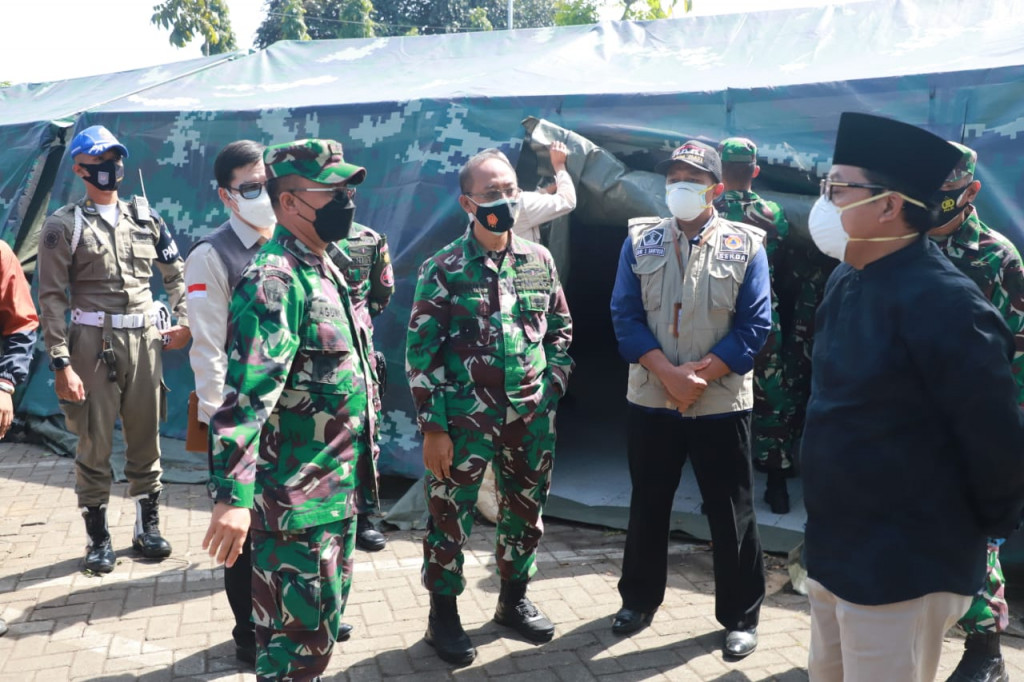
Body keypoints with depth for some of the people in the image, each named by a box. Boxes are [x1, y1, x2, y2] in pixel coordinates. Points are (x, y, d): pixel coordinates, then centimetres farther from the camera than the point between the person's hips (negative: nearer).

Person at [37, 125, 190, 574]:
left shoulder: (143, 216, 11)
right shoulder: (64, 225, -1)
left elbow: (175, 272, 18)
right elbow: (52, 298, -6)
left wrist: (183, 320, 5)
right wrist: (61, 363, -13)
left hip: (145, 338, 4)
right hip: (94, 341, -3)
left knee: (145, 437, 10)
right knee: (95, 443, 4)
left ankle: (148, 527, 24)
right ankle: (98, 538, 18)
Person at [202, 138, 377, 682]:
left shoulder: (324, 269, 10)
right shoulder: (274, 280, -20)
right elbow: (246, 392, -29)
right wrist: (232, 496, -35)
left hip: (337, 488, 9)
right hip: (296, 498, -9)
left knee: (325, 618, 23)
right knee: (297, 633, 3)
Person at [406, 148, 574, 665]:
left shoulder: (539, 260, 5)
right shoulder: (443, 268, -7)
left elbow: (561, 329, 15)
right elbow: (420, 351, -8)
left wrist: (552, 386, 3)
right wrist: (433, 426, -12)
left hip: (531, 418, 4)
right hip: (464, 419, -4)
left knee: (525, 512, 16)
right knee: (450, 518, 5)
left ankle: (514, 599, 36)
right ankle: (443, 614, 23)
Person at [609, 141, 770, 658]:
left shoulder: (745, 245, -2)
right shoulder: (640, 240, 3)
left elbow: (754, 326, -7)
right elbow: (625, 315, -3)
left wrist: (699, 376, -16)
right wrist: (668, 374, -15)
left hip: (722, 403, -2)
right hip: (651, 399, 2)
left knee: (731, 513, 8)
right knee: (647, 505, 15)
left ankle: (741, 617, 24)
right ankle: (639, 599, 33)